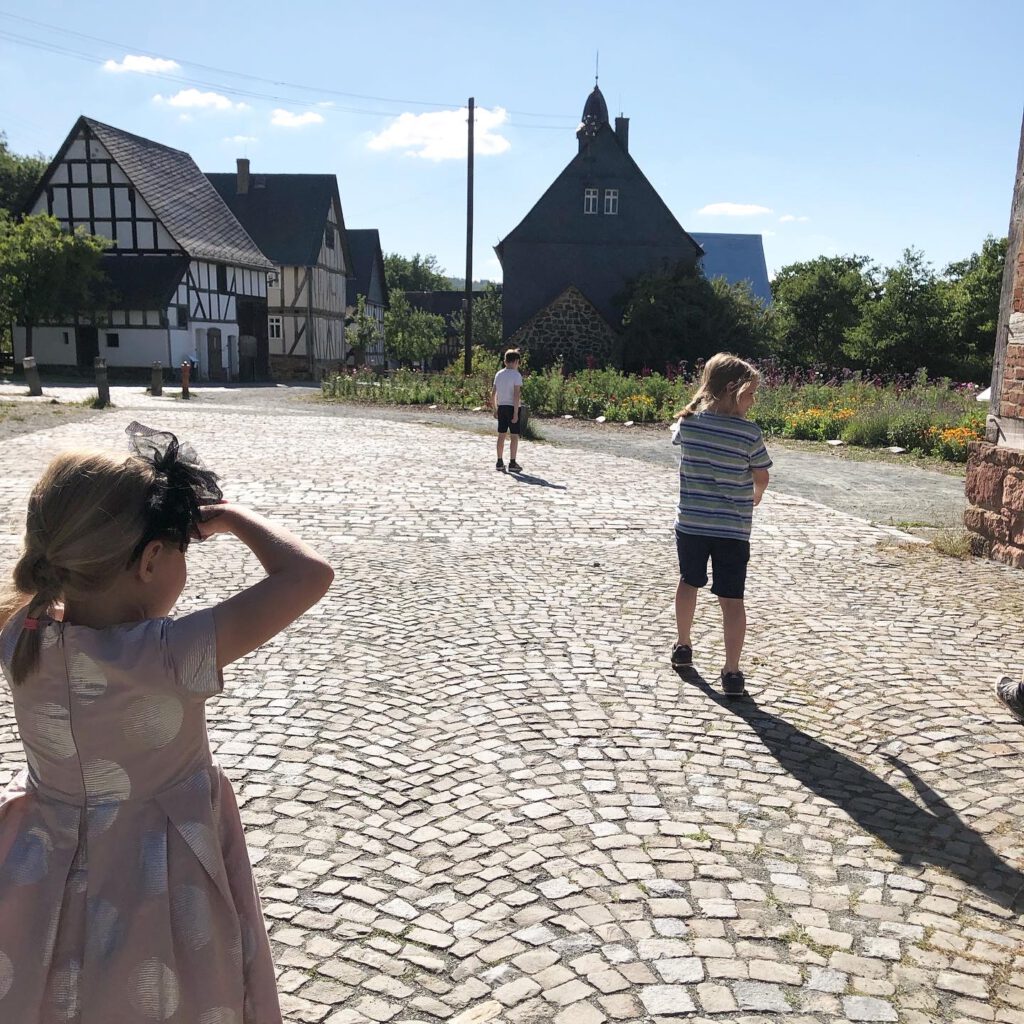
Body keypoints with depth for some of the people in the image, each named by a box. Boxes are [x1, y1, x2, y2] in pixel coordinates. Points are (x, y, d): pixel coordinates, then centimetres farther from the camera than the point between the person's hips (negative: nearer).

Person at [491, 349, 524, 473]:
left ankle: (500, 463, 14)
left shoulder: (498, 374, 8)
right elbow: (516, 395, -17)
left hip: (501, 407, 6)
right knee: (515, 436, 1)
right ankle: (512, 463, 0)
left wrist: (495, 409, 16)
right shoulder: (516, 375, -10)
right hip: (512, 407, -6)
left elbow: (493, 393, 9)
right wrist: (516, 413, -16)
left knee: (501, 435, 11)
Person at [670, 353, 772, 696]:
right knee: (731, 598, 2)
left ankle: (683, 648, 37)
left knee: (689, 582, 23)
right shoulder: (749, 432, -14)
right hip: (733, 528, -3)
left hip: (690, 523, 3)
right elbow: (761, 477, -1)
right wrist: (755, 495, 19)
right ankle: (731, 673, 2)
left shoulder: (688, 422, -5)